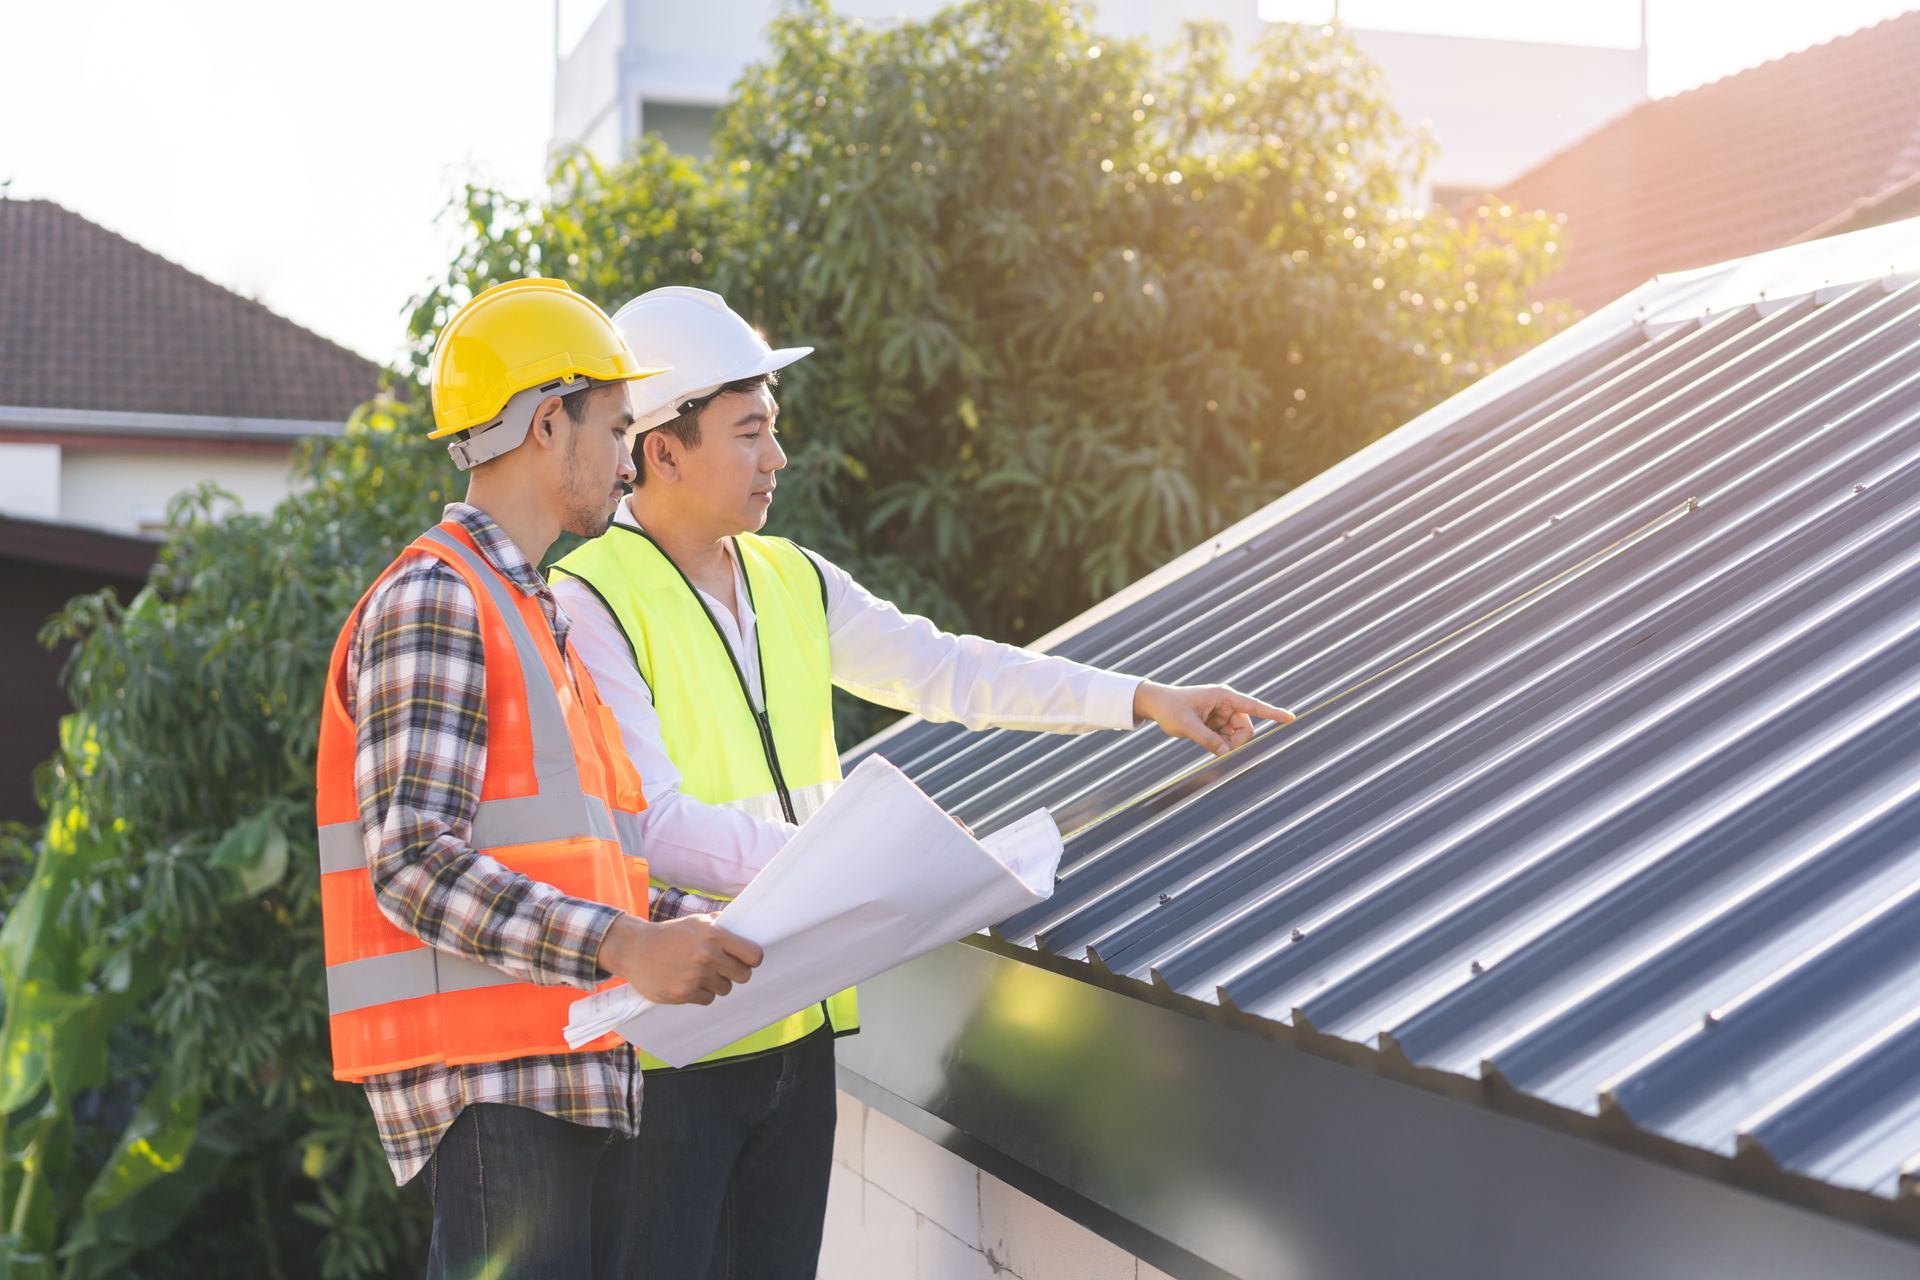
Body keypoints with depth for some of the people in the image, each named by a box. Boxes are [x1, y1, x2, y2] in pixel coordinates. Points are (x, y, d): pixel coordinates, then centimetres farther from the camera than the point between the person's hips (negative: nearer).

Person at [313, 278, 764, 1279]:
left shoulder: (533, 617, 23)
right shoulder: (431, 602, -8)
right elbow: (414, 867, -19)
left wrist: (708, 929, 11)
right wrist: (622, 947, -28)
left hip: (581, 1073, 9)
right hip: (489, 1081, -9)